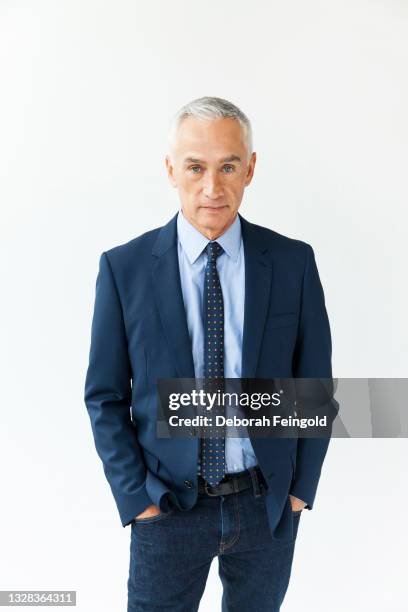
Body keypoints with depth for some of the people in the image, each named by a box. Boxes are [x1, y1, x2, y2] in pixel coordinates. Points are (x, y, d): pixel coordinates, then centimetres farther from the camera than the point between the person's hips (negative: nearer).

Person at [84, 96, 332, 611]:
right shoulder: (123, 268, -9)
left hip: (269, 503, 2)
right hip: (166, 505, -1)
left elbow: (314, 381, 1)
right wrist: (135, 498, -7)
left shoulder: (292, 262, -6)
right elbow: (105, 396, -4)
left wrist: (302, 486, 0)